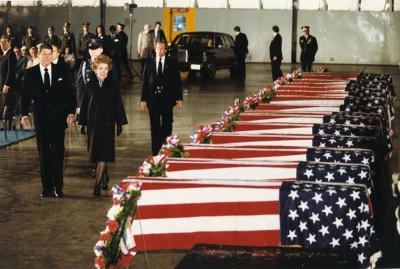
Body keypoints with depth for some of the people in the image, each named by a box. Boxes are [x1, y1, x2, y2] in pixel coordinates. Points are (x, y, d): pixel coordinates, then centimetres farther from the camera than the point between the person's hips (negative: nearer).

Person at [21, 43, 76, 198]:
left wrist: (71, 112, -5)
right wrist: (25, 114, -8)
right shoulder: (31, 73, 3)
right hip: (41, 117, 1)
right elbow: (25, 95, 2)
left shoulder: (61, 71, 3)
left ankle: (58, 187, 6)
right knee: (44, 153, 6)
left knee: (58, 152, -1)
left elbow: (69, 93, 4)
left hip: (58, 117, -1)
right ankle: (46, 187, 12)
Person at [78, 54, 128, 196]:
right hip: (93, 122, 2)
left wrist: (120, 123, 2)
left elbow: (118, 104, 4)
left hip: (107, 123, -2)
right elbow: (85, 104, 6)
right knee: (96, 153, 10)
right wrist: (83, 123, 4)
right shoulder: (90, 85, 3)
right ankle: (103, 178, 30)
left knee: (103, 154, -9)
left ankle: (97, 184, -11)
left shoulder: (113, 85, 1)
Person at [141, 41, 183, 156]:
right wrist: (143, 99, -2)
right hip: (153, 99, 1)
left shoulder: (171, 64, 1)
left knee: (167, 126, 6)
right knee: (155, 127, 4)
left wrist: (179, 98, -2)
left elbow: (177, 81, 2)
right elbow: (145, 82, 3)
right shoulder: (149, 63, 4)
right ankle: (155, 150, 9)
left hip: (167, 100, 0)